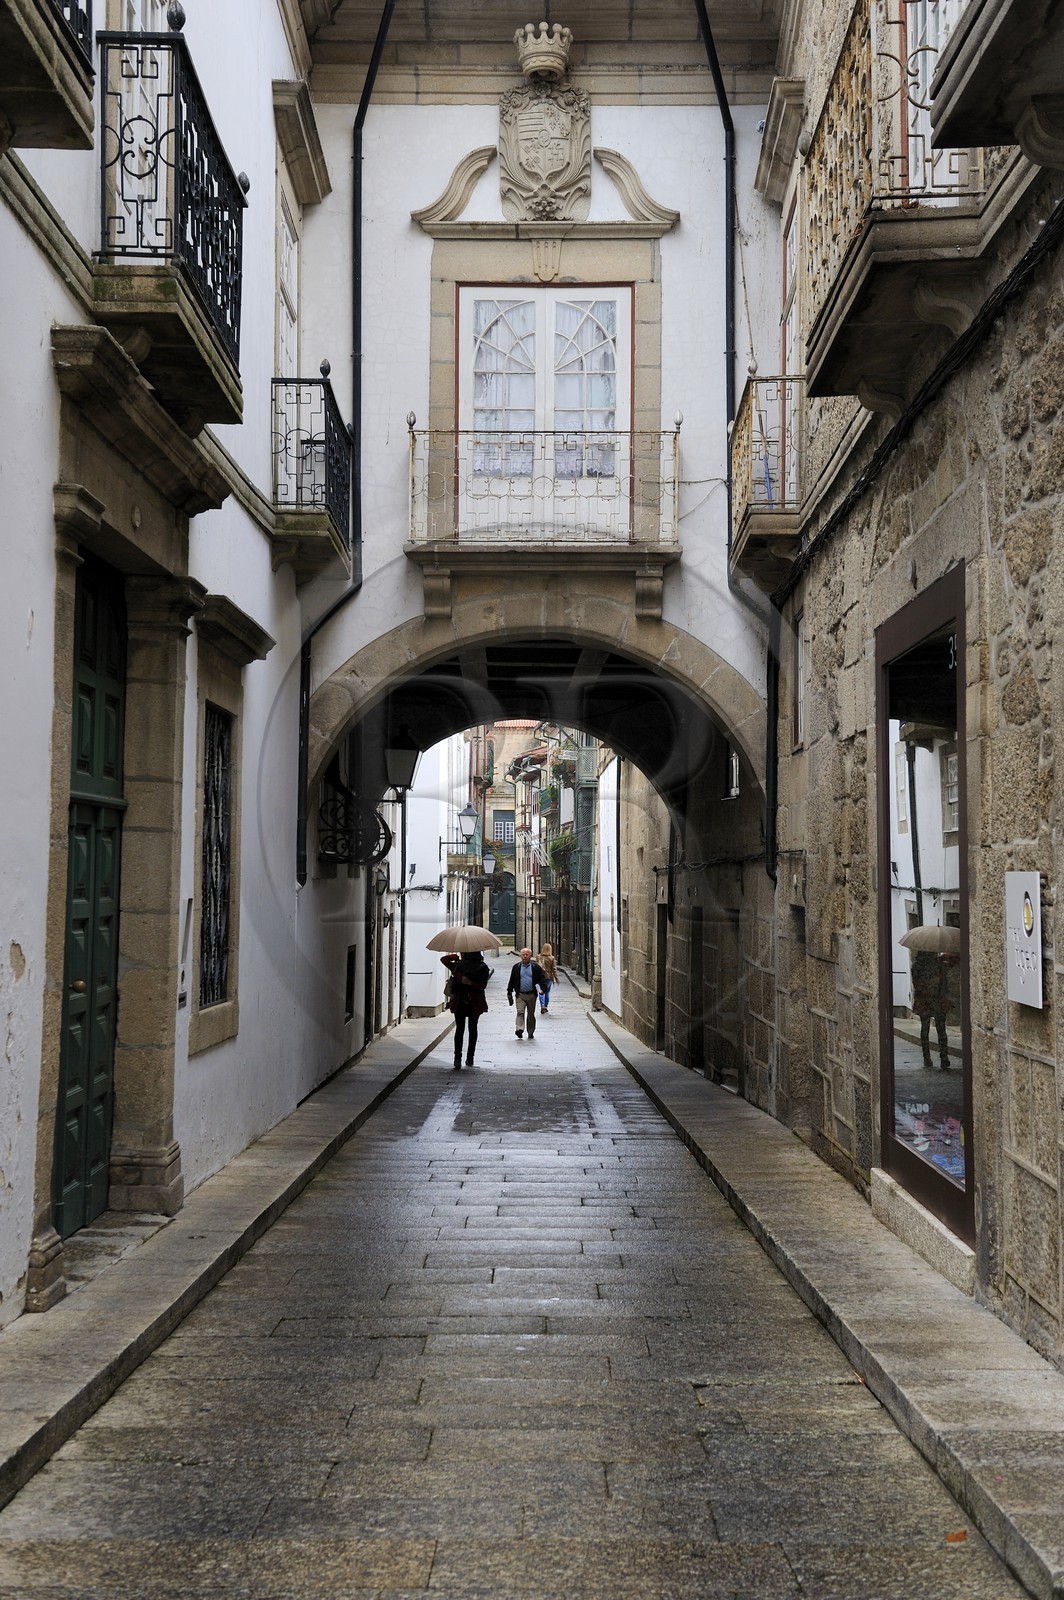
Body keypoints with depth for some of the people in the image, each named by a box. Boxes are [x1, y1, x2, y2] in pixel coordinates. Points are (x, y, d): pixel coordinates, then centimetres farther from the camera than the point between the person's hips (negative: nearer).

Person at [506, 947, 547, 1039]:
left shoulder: (536, 967, 3)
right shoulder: (516, 967, 6)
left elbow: (542, 978, 6)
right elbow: (511, 981, 10)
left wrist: (542, 988, -11)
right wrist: (509, 994, 9)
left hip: (531, 995, 0)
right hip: (520, 995, 0)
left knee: (531, 1014, 8)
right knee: (520, 1012, -17)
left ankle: (531, 1033, 18)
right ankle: (519, 1029, -28)